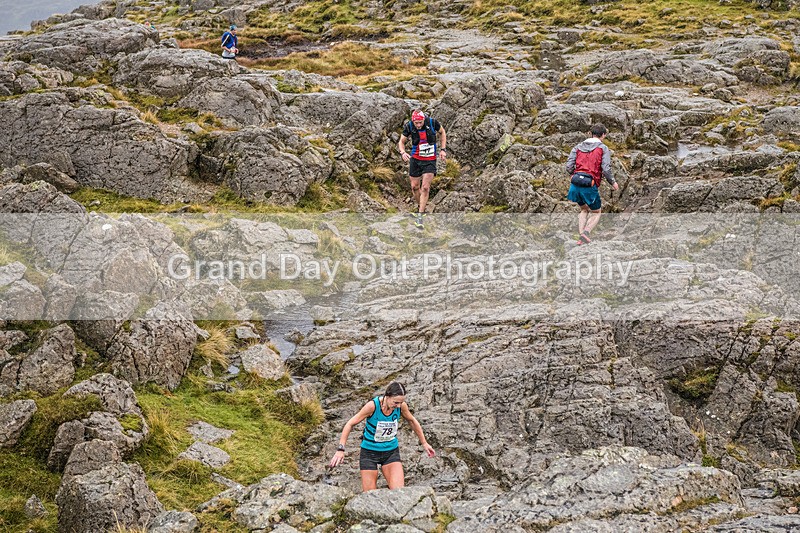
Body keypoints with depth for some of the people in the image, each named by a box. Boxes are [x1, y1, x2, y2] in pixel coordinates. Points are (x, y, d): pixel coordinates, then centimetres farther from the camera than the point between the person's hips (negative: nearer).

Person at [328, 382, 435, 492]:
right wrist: (340, 449, -19)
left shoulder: (401, 406, -13)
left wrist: (424, 443, 18)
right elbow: (350, 424, -15)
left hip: (391, 451, 3)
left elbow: (412, 421, 9)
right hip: (369, 451, -3)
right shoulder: (373, 405, -23)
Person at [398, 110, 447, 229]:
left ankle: (420, 217, -8)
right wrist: (403, 152, -23)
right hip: (415, 159, 2)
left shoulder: (432, 122, -17)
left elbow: (442, 132, 3)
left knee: (425, 187, -11)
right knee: (415, 186, 7)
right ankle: (422, 208, 32)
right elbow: (401, 141, -2)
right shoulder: (409, 126, -15)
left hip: (430, 161, -2)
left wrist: (443, 149, -4)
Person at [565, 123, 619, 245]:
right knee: (596, 213, 16)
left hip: (575, 184, 4)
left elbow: (569, 166, 6)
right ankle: (586, 232, -11)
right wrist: (613, 182, 8)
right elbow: (606, 169, -8)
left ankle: (581, 236, 13)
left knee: (584, 209, 27)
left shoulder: (578, 147, 14)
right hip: (590, 185, -4)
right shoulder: (603, 149, 2)